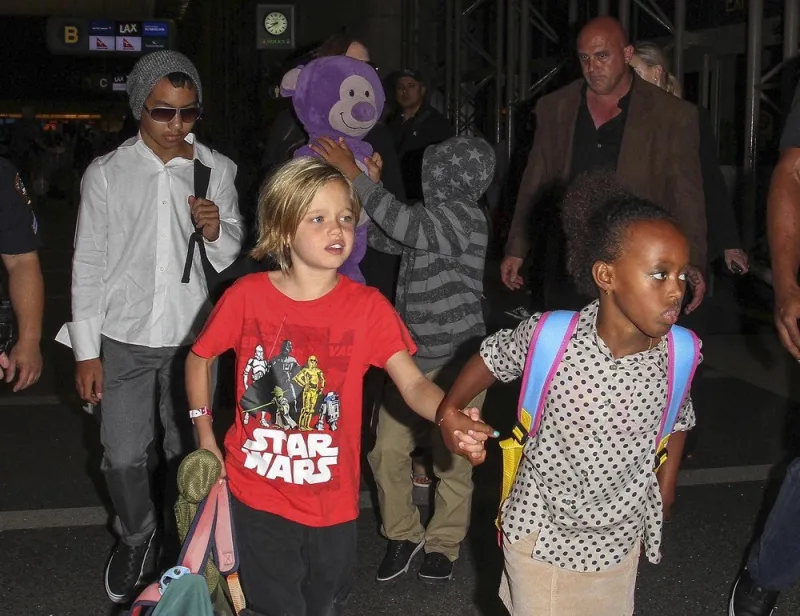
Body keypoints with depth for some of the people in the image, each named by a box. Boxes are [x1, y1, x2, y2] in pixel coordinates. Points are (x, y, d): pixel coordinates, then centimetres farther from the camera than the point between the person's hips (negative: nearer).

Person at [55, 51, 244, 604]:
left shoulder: (217, 170, -3)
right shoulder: (106, 173, -5)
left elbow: (231, 254, 6)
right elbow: (89, 263, -1)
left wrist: (216, 232, -18)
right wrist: (86, 351, -2)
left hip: (192, 336, 1)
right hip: (124, 338, 0)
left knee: (188, 453, 11)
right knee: (123, 457, 3)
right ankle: (137, 538, 30)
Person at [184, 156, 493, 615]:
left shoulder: (367, 306, -11)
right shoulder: (246, 296, -10)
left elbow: (413, 383, -19)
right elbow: (200, 360, 5)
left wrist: (449, 418, -38)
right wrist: (206, 437, 3)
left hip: (333, 501, 1)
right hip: (258, 497, -1)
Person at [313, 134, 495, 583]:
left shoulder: (464, 216, -17)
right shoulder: (435, 213, 7)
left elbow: (405, 226, -30)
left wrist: (354, 175, -26)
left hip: (457, 362, -7)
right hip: (411, 358, 7)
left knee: (451, 459, 8)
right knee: (387, 450, 5)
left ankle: (443, 544, 28)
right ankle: (402, 534, 26)